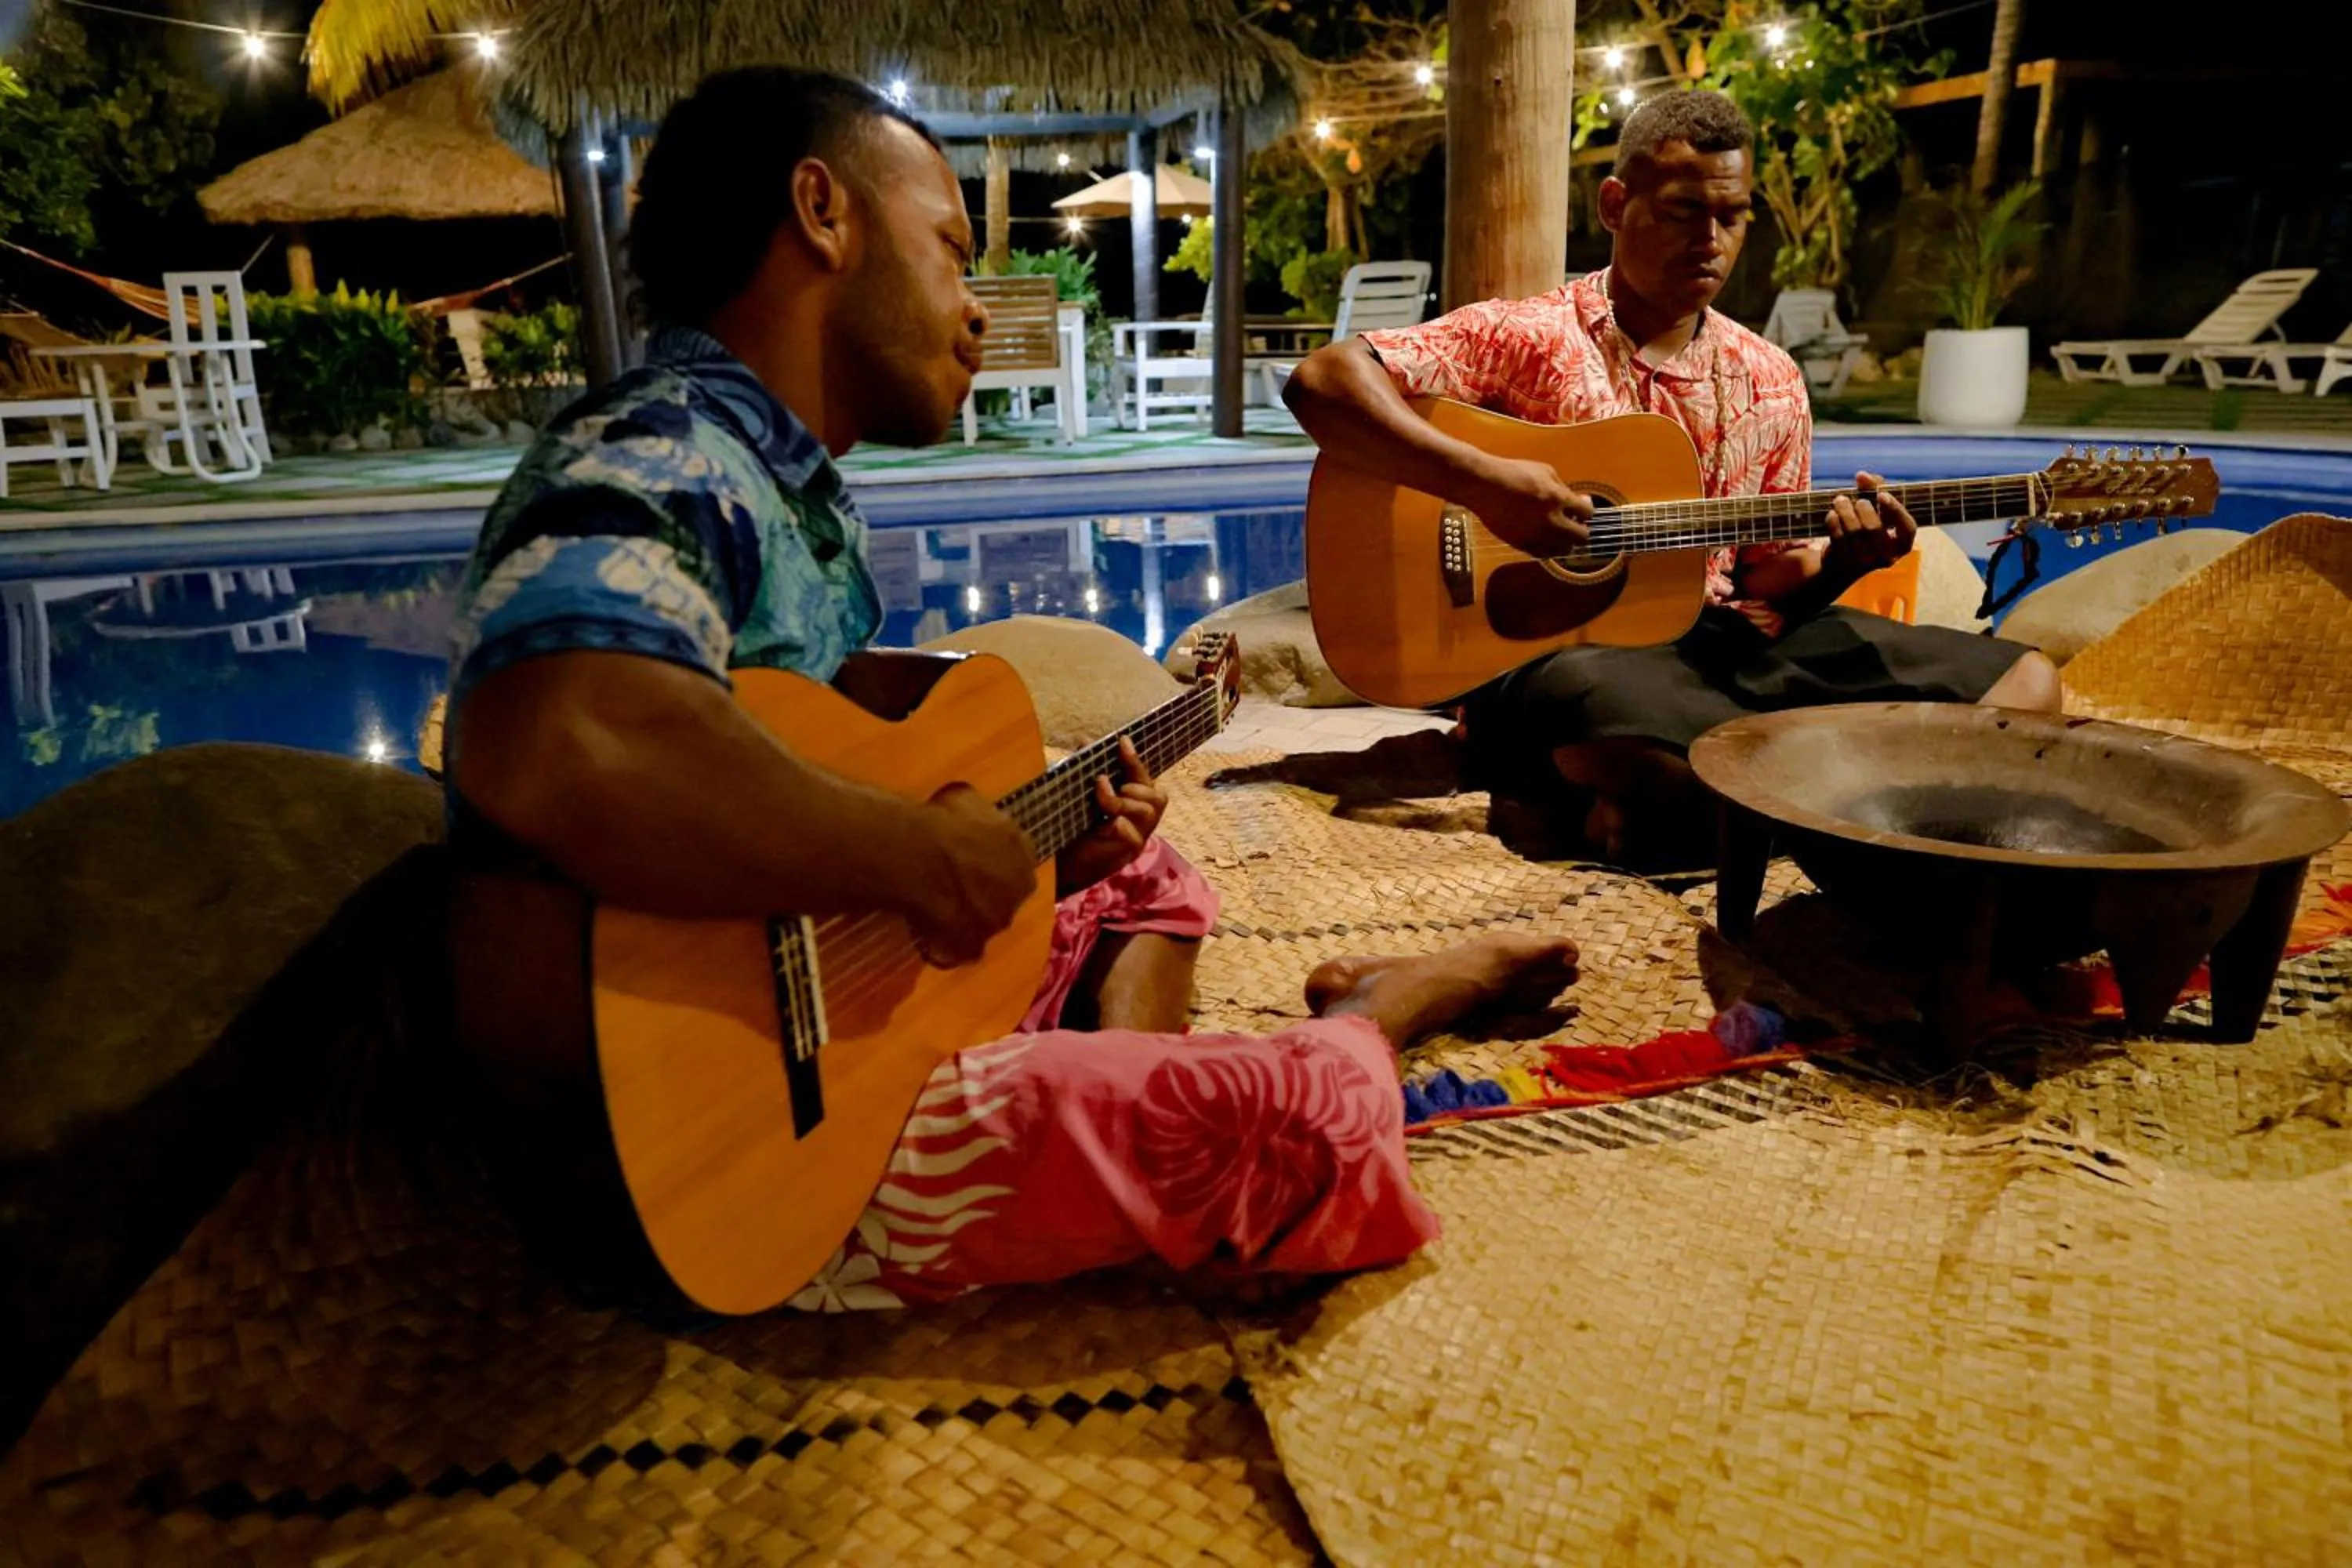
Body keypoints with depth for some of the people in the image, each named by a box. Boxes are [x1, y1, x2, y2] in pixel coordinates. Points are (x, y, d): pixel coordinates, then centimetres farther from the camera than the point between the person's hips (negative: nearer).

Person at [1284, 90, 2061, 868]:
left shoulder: (1769, 382, 15)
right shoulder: (1528, 339, -2)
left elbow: (1771, 575, 19)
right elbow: (1320, 382, -14)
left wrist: (1839, 561, -4)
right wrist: (1484, 481, -22)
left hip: (1725, 641, 7)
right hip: (1554, 651, -7)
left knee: (2026, 681, -5)